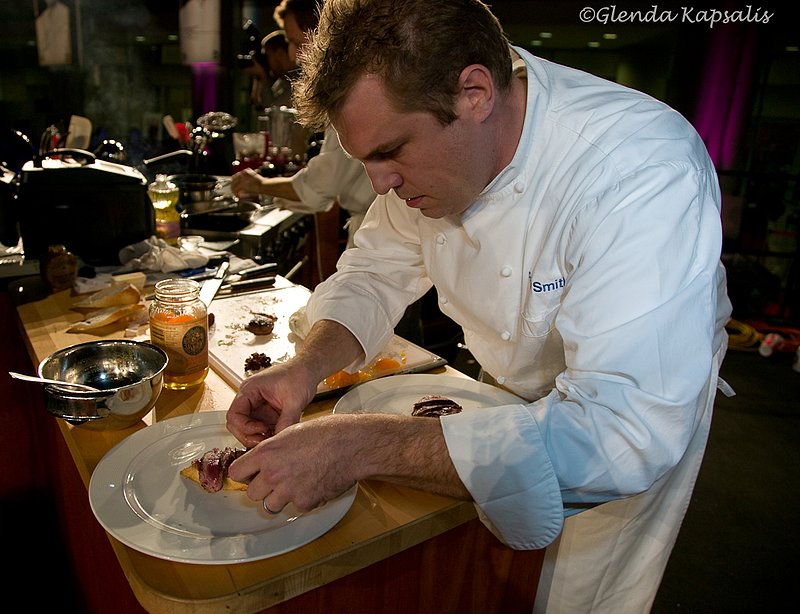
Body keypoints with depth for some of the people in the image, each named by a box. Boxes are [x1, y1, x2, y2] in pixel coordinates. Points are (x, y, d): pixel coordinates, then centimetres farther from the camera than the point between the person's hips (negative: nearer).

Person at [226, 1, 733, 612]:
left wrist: (362, 447, -47)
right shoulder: (421, 138, -17)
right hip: (515, 393, 5)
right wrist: (310, 362, -24)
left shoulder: (646, 171, -38)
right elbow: (378, 269, -5)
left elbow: (624, 429, -44)